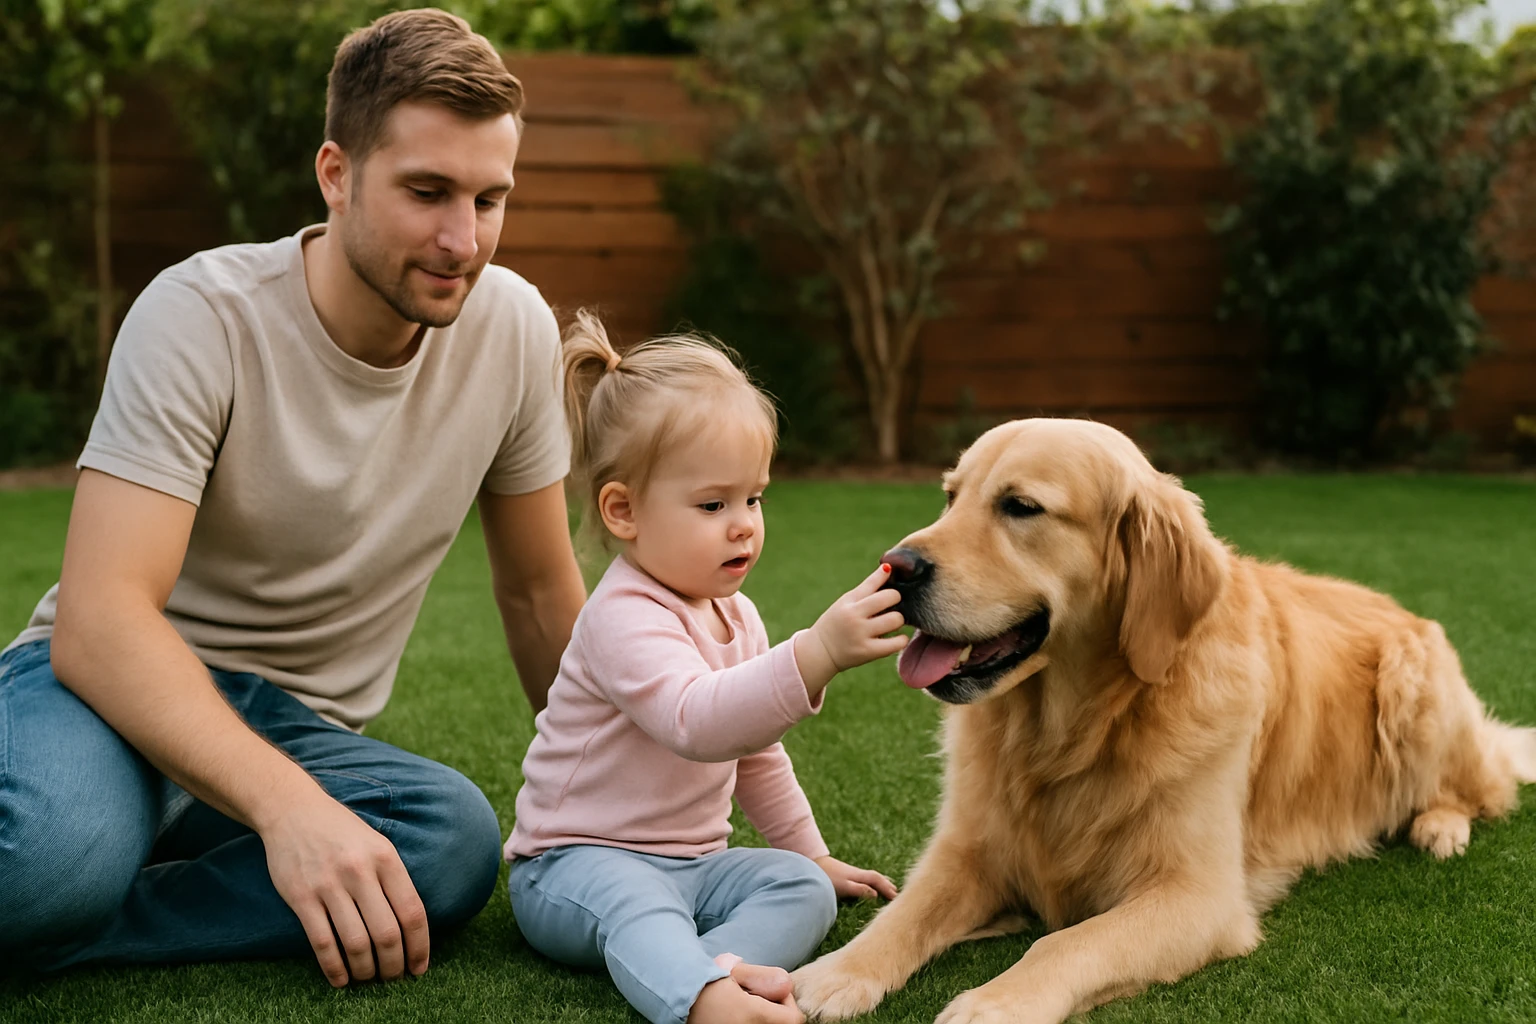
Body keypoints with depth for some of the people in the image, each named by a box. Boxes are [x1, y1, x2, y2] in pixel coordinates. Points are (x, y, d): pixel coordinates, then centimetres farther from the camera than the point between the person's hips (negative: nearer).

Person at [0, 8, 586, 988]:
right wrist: (288, 805, -42)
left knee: (458, 837, -32)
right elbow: (98, 620, -28)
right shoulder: (203, 317, -17)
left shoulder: (514, 329, -4)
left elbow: (539, 589, 10)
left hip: (300, 725, 5)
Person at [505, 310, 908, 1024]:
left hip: (692, 862, 8)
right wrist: (817, 653, -49)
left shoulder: (735, 615, 11)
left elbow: (756, 753, 26)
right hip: (576, 861, -8)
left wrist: (808, 852, 28)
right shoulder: (625, 617, -20)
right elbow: (697, 722, -39)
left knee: (803, 888, -14)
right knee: (635, 903, -38)